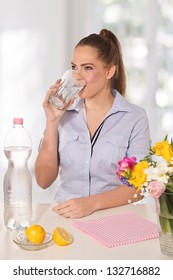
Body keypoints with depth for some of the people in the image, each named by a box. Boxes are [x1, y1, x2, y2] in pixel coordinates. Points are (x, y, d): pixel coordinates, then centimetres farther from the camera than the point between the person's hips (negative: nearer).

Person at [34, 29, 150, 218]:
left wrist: (93, 203, -20)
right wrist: (52, 122, -8)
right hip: (64, 216, 1)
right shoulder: (63, 113, 3)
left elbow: (138, 186, -5)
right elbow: (44, 181, -1)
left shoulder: (135, 118, -3)